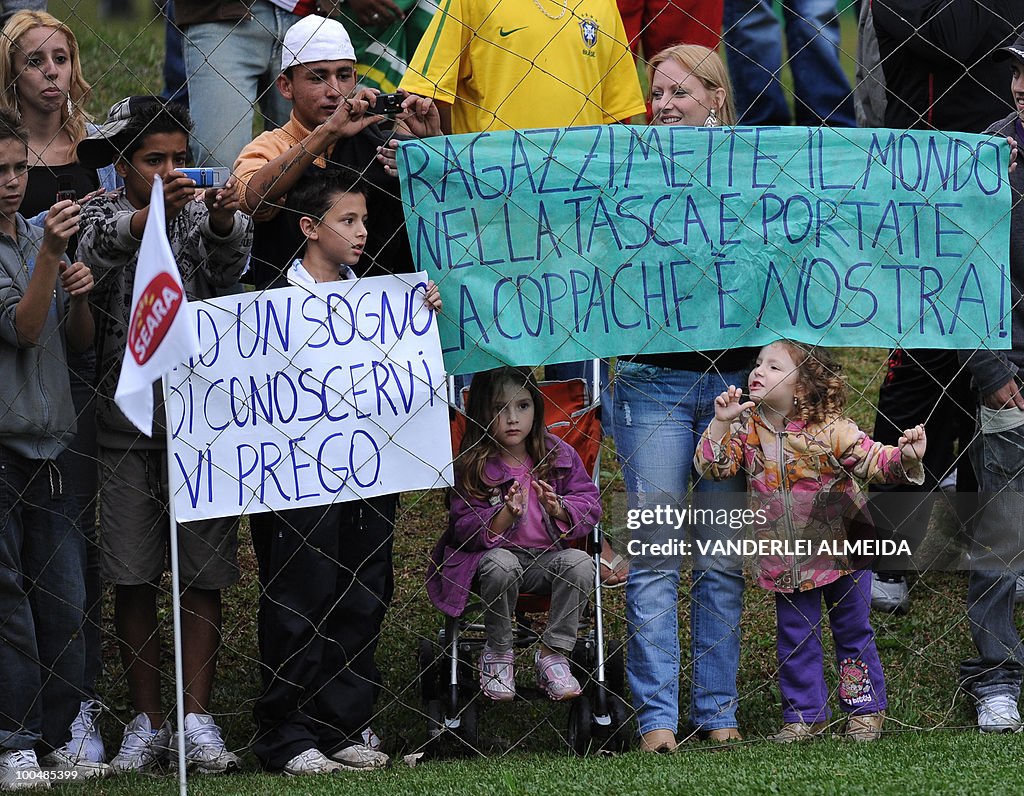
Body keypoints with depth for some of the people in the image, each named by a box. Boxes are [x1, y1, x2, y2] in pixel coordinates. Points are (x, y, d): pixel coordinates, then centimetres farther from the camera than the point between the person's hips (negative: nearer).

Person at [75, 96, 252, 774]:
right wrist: (153, 214, -37)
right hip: (124, 417, -1)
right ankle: (148, 721, 8)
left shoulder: (206, 214, 7)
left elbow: (227, 265, -13)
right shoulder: (103, 215, 5)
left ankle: (198, 717, 3)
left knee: (204, 572, -1)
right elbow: (102, 246, -17)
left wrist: (224, 220, -35)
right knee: (132, 575, 1)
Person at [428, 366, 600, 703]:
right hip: (493, 553, -2)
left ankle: (553, 654, -14)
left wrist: (559, 509, -17)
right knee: (501, 565, -37)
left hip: (548, 557, 2)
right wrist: (505, 515, -26)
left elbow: (591, 505, 4)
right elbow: (465, 530, -8)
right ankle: (497, 653, -12)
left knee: (580, 563, -28)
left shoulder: (559, 456, 2)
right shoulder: (472, 466, -6)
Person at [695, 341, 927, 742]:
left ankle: (866, 709, 21)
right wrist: (721, 423, -20)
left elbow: (872, 460, -15)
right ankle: (805, 715, 18)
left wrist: (905, 457, -35)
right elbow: (712, 465, -7)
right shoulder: (746, 428, -4)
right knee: (795, 638, 8)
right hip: (786, 559, 3)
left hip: (842, 549, -3)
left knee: (853, 631, 9)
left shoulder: (829, 429, -15)